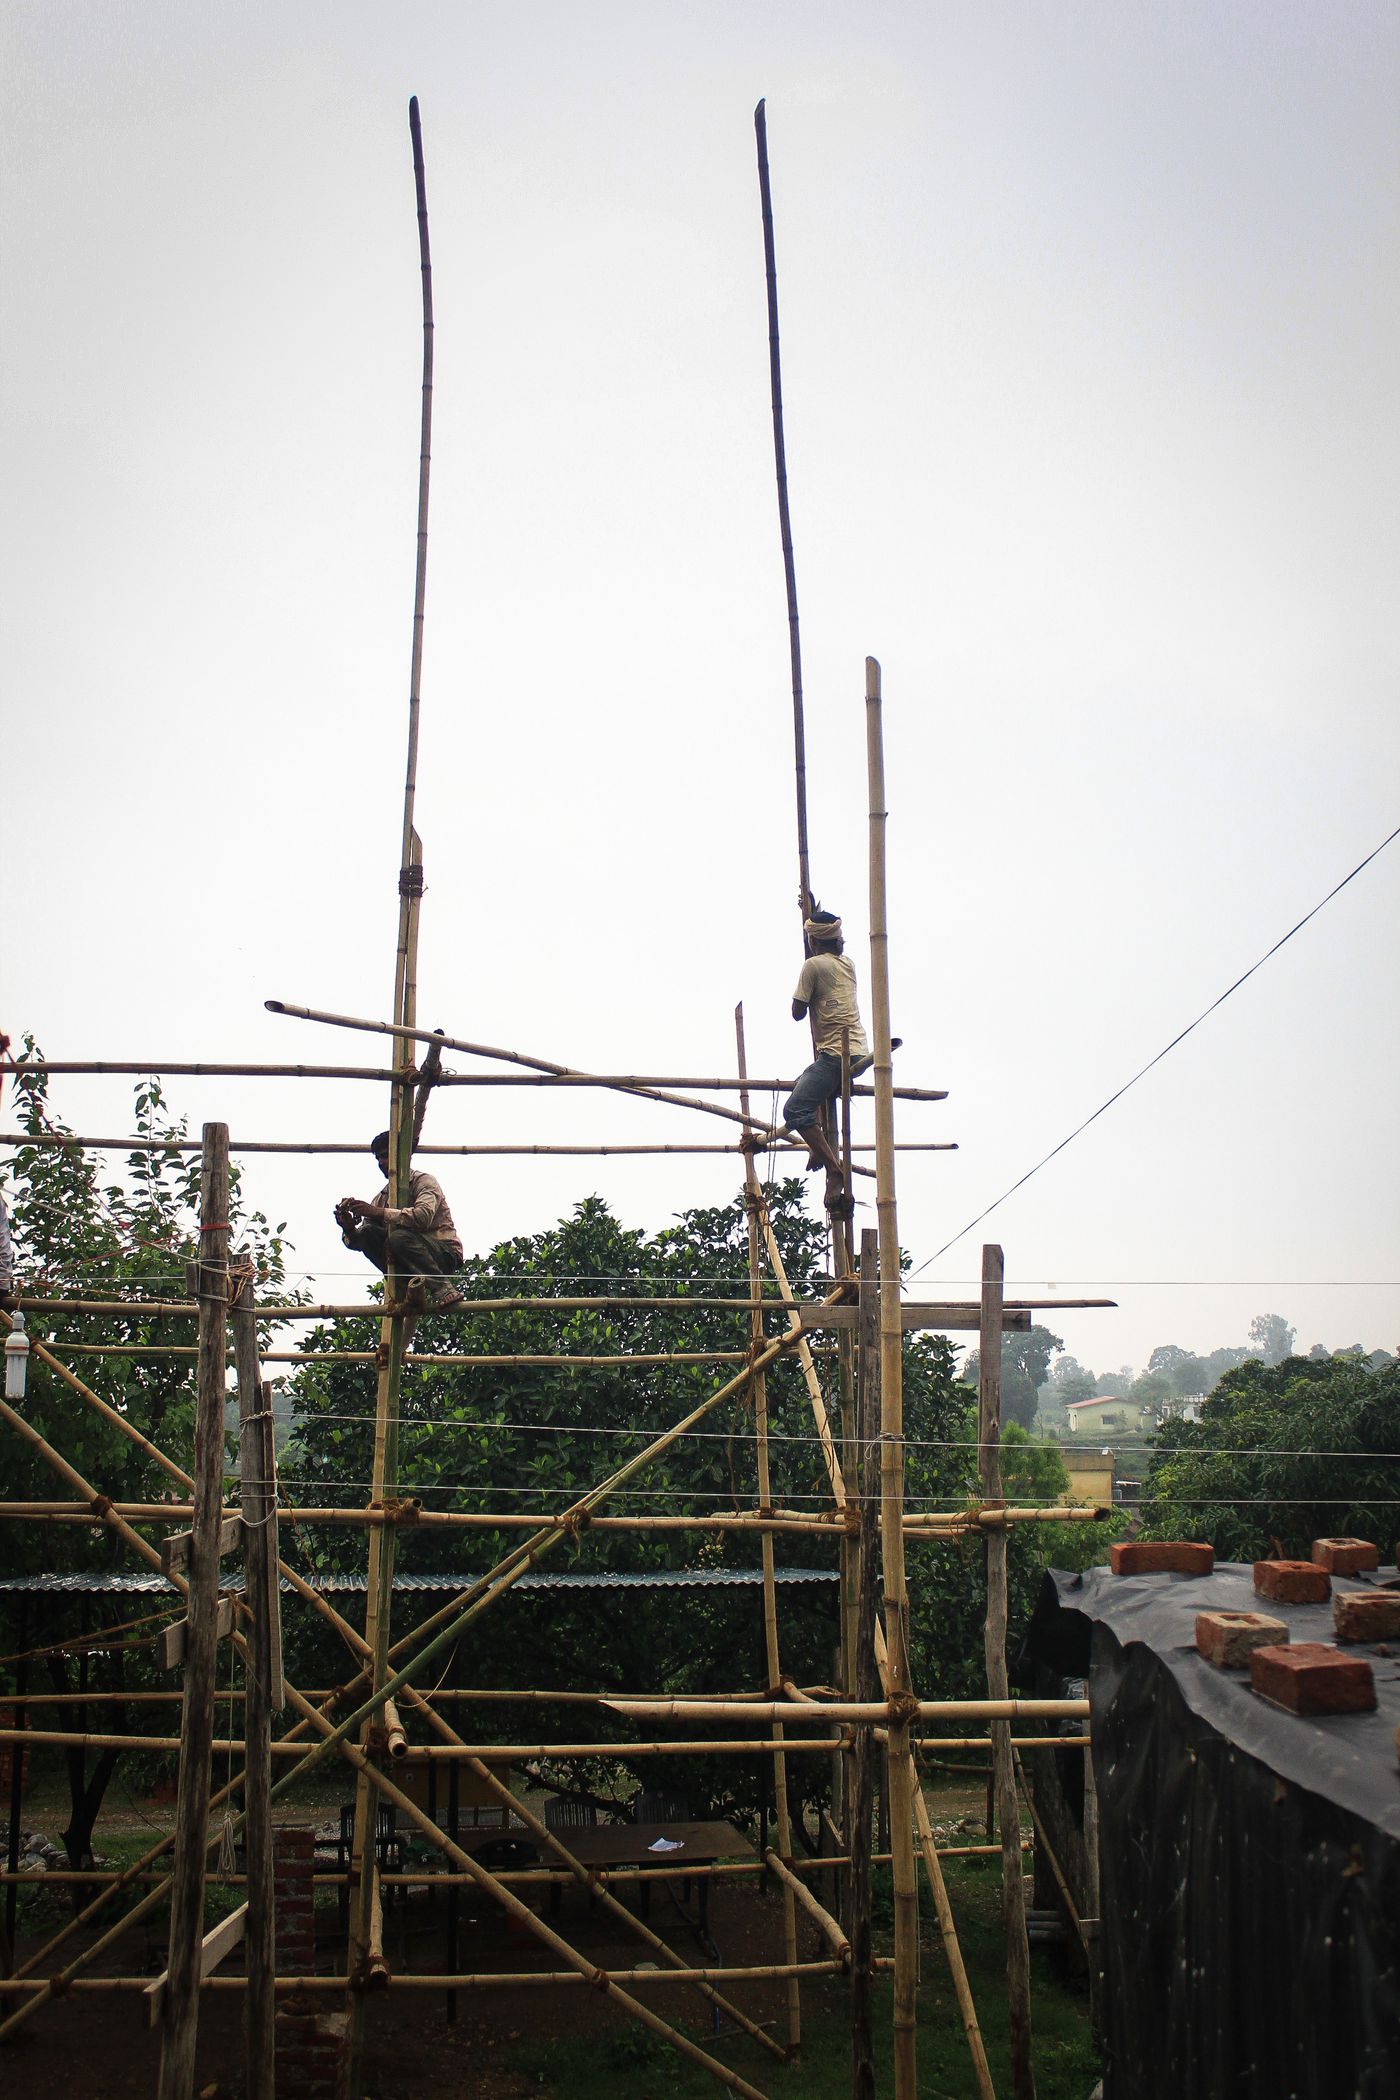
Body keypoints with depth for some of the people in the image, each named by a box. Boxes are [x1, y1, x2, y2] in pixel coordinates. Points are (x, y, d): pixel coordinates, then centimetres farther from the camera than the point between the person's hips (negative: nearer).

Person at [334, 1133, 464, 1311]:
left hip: (444, 1252, -6)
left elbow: (423, 1216, -27)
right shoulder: (382, 1197, 14)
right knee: (368, 1233, -14)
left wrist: (379, 1213, -29)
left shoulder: (423, 1181, -5)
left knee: (400, 1236, -32)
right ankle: (410, 1287, -23)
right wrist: (349, 1229, -17)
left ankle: (441, 1289, -26)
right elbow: (358, 1242, 7)